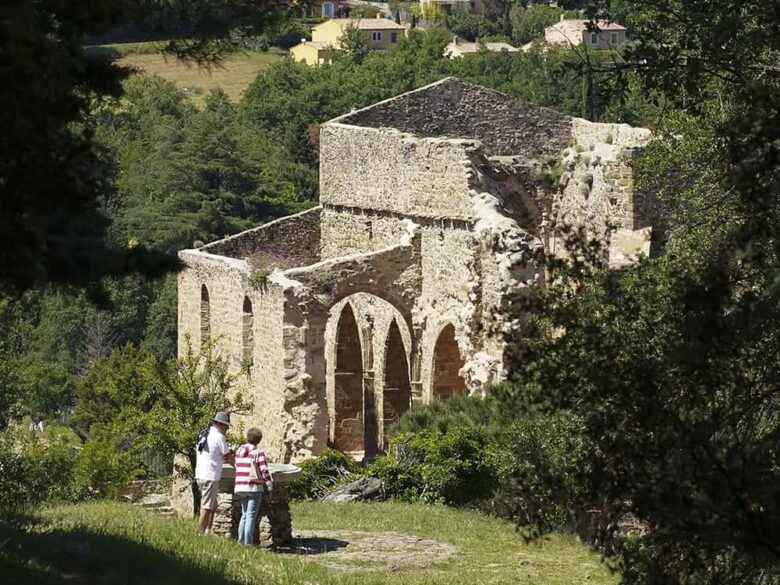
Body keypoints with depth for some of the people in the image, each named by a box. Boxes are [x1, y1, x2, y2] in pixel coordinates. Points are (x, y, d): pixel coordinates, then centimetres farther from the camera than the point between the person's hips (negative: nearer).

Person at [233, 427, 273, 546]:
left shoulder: (239, 451, 9)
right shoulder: (259, 452, -8)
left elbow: (237, 467, 14)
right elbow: (264, 471, -11)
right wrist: (270, 487, -4)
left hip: (240, 487, 5)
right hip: (254, 487, -5)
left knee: (244, 515, 17)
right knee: (251, 515, -3)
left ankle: (240, 541, 15)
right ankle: (248, 543, -6)